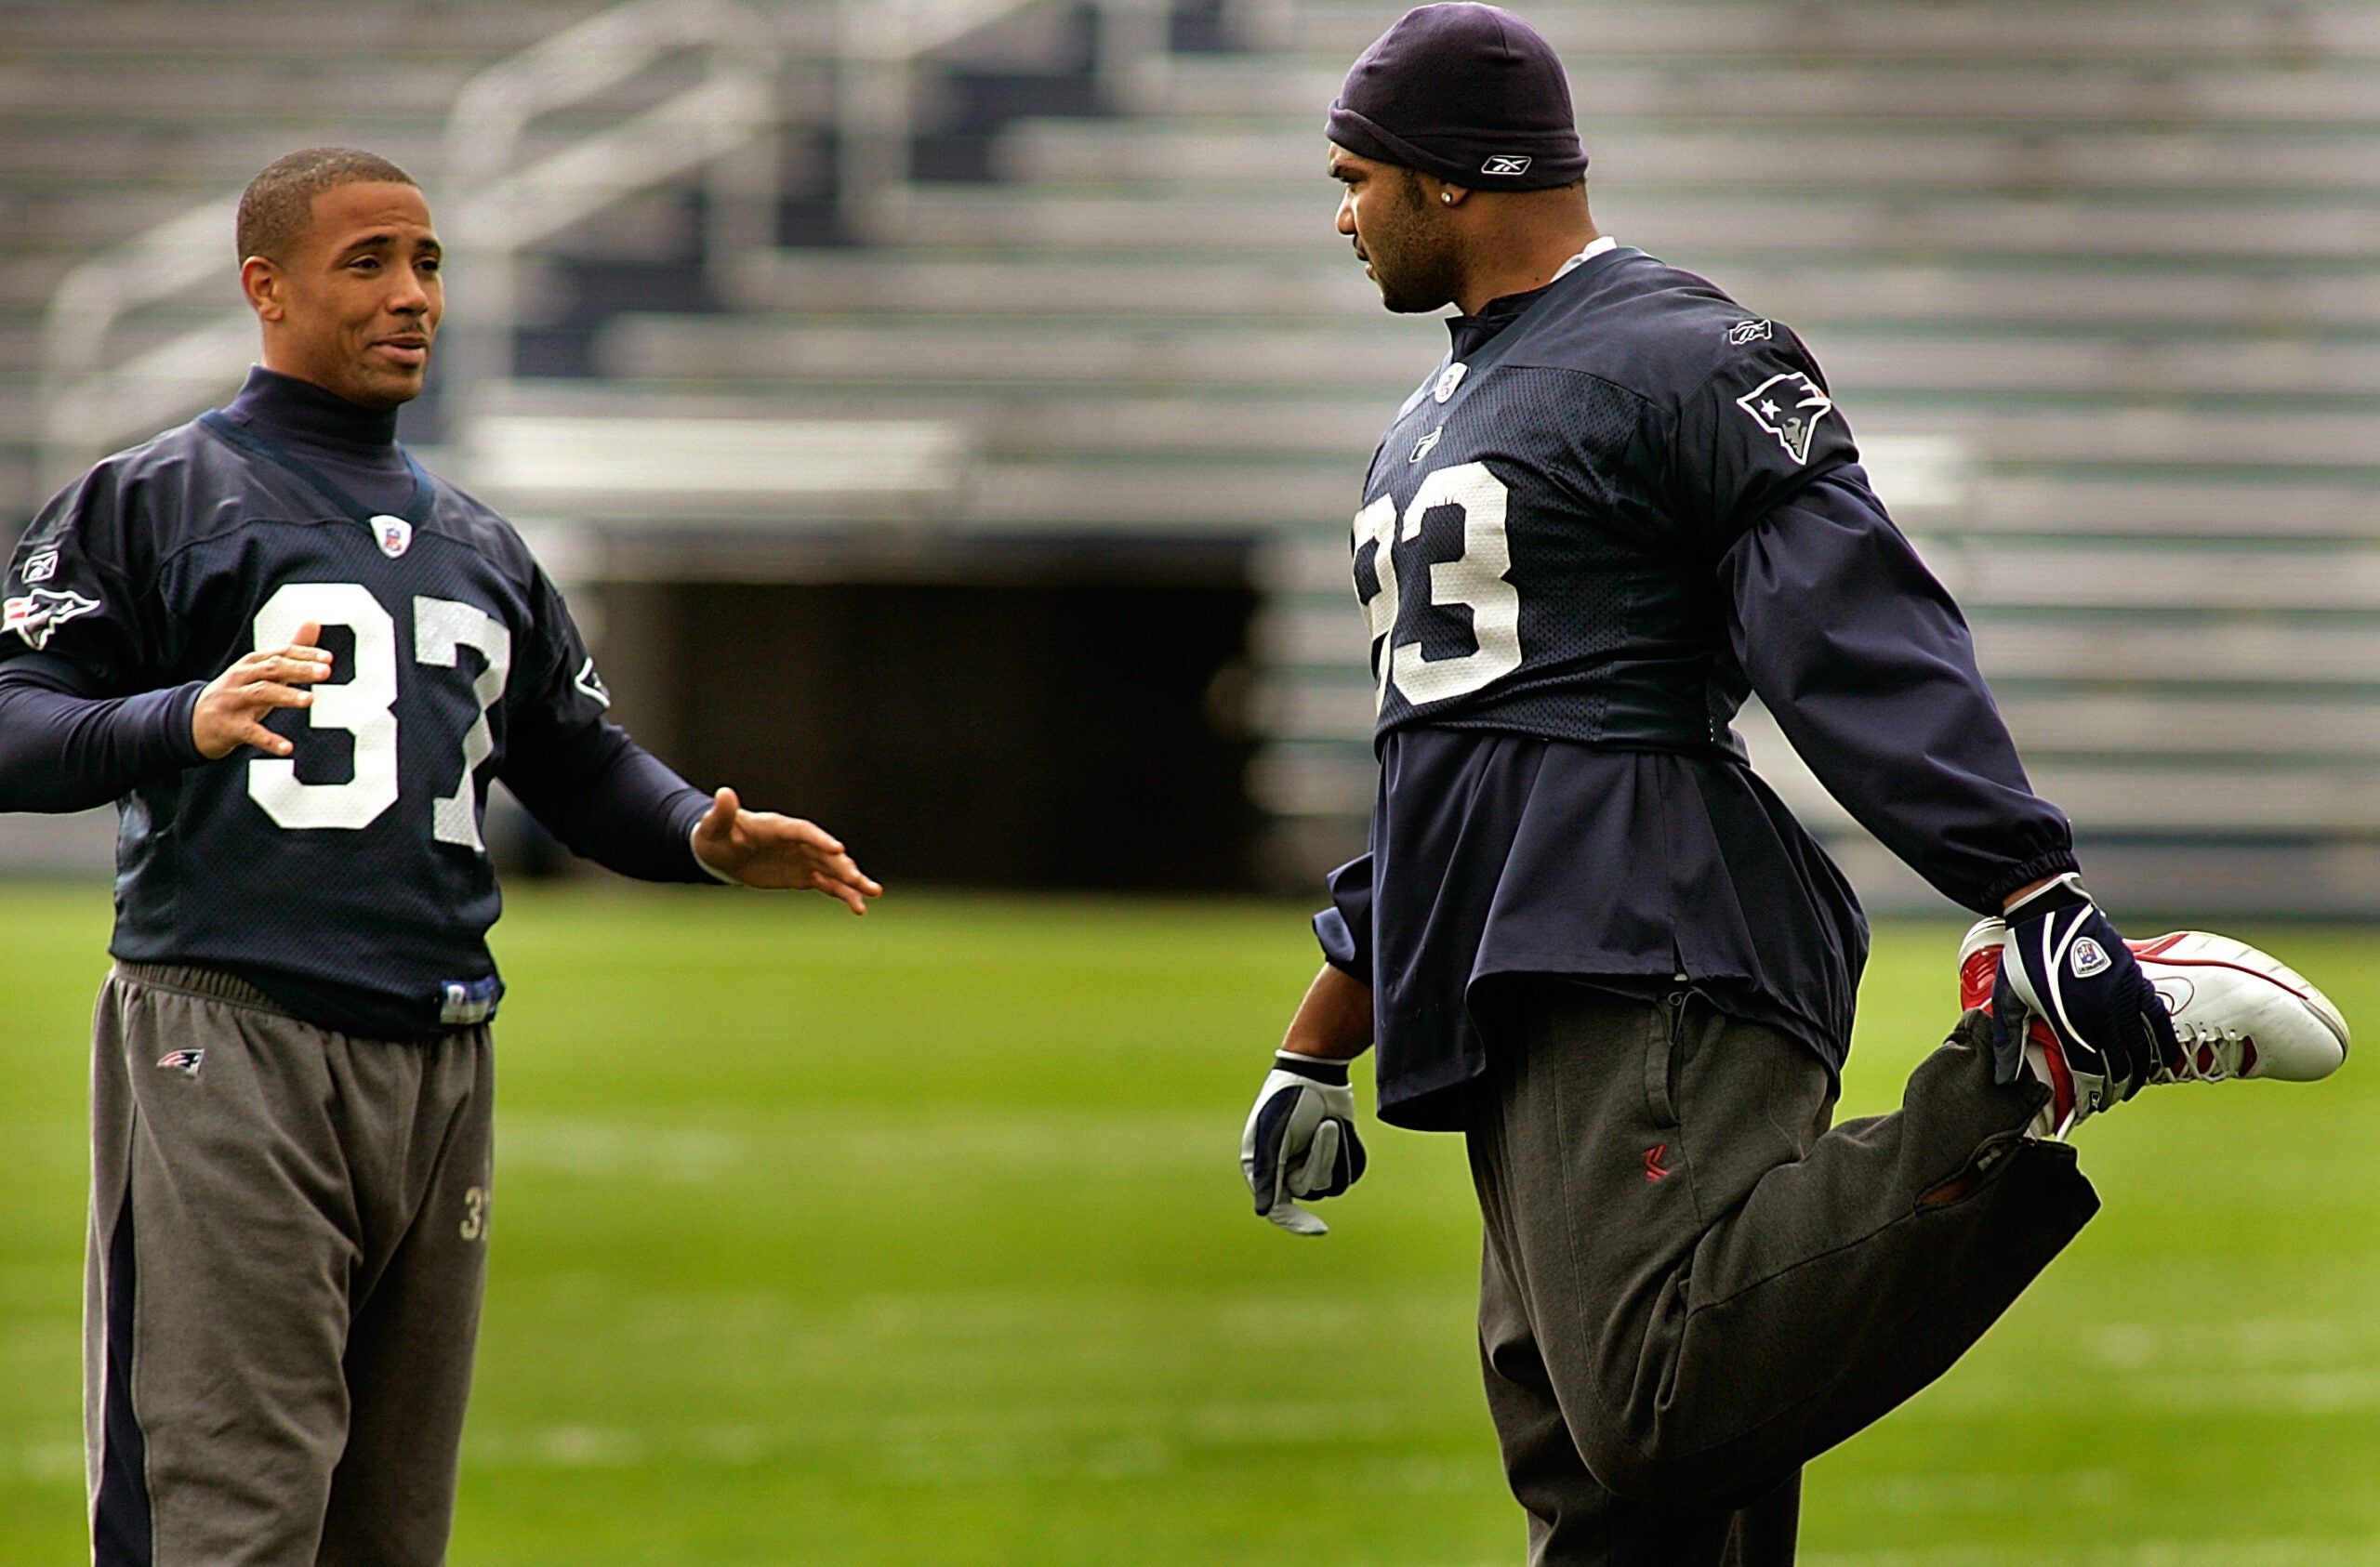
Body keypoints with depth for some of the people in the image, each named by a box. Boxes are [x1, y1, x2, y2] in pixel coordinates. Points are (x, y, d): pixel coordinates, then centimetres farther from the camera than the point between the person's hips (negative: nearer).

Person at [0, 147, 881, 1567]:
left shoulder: (480, 547, 23)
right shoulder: (154, 502, 4)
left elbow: (581, 761, 26)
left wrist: (701, 834, 5)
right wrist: (185, 721, -24)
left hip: (439, 1068, 6)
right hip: (228, 1050, -6)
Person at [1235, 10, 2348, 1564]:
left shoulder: (1684, 357, -3)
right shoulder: (1440, 416, 26)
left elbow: (1864, 636, -14)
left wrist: (2036, 897, -25)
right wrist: (1319, 1047, 31)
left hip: (1647, 964, -9)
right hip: (1523, 1025, 9)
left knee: (1666, 1407, -28)